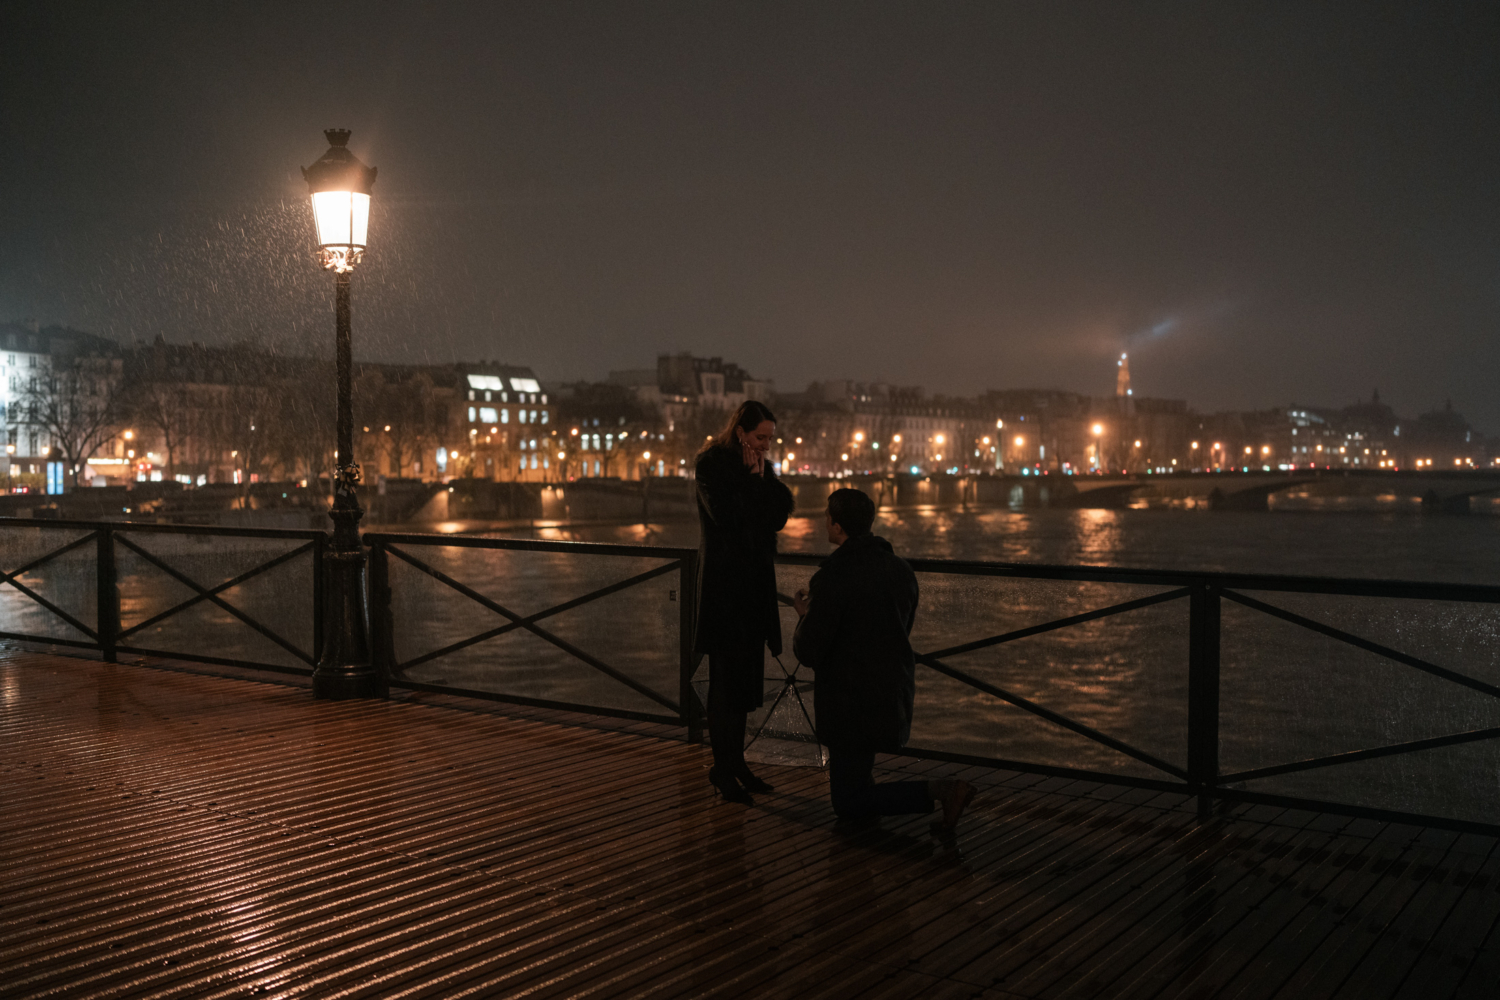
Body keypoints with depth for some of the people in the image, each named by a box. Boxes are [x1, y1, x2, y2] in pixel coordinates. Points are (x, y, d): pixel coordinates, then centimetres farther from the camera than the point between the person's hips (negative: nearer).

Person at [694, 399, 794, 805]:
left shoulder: (761, 467, 12)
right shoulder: (710, 464, -8)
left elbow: (779, 516, 5)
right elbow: (724, 514, -20)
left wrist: (763, 479, -5)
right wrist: (752, 478, -13)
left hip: (755, 582, 7)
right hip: (724, 582, -7)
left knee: (745, 676, 10)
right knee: (727, 676, -5)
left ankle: (736, 762, 19)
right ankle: (723, 768, 2)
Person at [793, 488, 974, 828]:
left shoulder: (832, 578, -21)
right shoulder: (901, 568, 2)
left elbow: (807, 653, -18)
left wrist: (805, 617, 5)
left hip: (855, 703, -7)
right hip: (897, 694, 8)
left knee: (848, 804, 4)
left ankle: (940, 791, -14)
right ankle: (866, 776, 37)